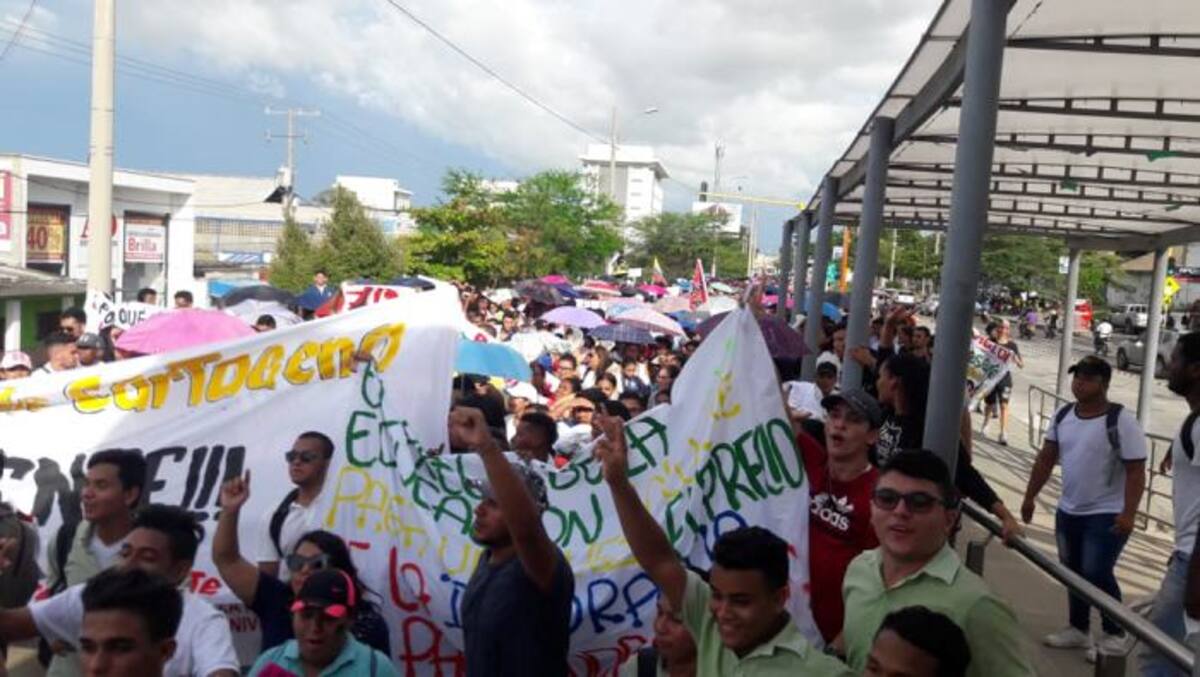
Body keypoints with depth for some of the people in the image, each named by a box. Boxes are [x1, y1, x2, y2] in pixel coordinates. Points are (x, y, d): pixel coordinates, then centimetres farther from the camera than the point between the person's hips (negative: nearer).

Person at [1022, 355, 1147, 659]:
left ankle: (1114, 636, 11)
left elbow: (1136, 471, -17)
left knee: (1097, 574, -9)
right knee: (1073, 572, 14)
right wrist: (1029, 497, 9)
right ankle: (1078, 629, 30)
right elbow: (1045, 459, 9)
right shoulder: (1063, 416, 3)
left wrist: (1128, 514, -25)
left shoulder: (1121, 420, -16)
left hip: (1107, 515, -6)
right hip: (1068, 511, 6)